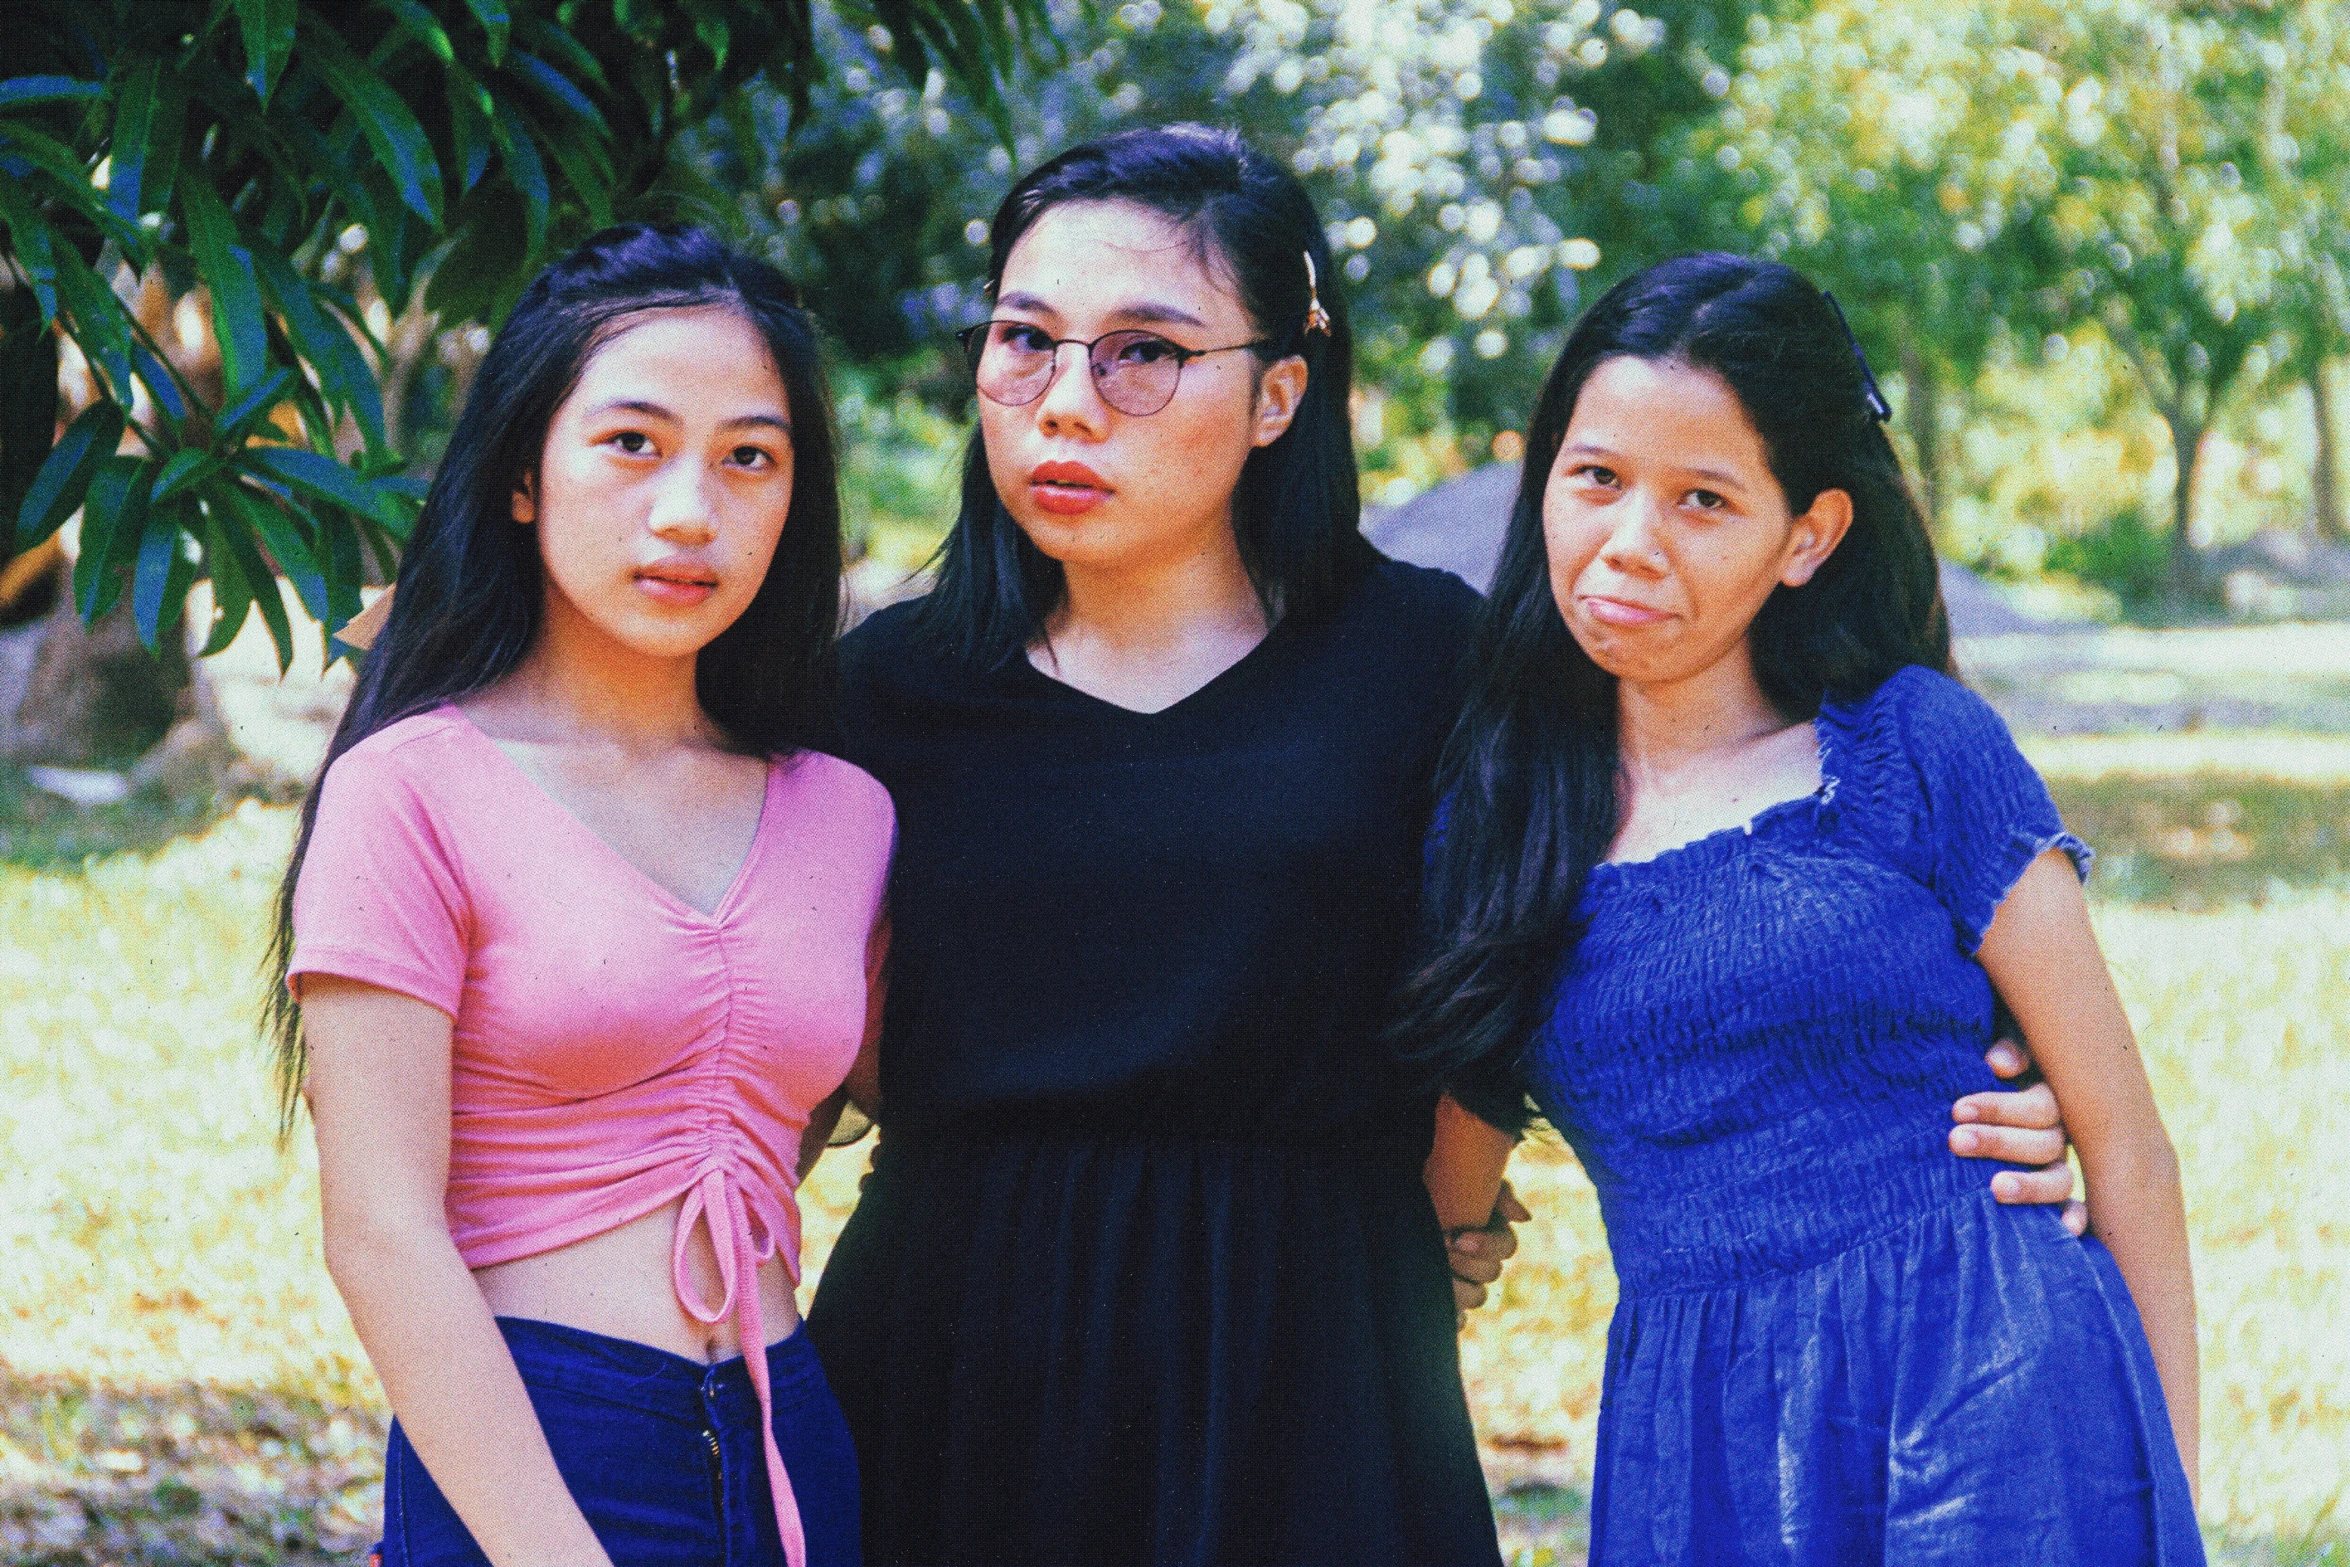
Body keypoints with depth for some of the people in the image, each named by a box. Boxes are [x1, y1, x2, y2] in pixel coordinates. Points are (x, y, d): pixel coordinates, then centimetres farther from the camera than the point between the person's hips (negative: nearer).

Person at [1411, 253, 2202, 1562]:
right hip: (1691, 1445, 3)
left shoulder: (1919, 750, 0)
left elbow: (2124, 1146, 2)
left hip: (1994, 1406, -3)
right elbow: (1425, 1213, 16)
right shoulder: (1494, 817, 9)